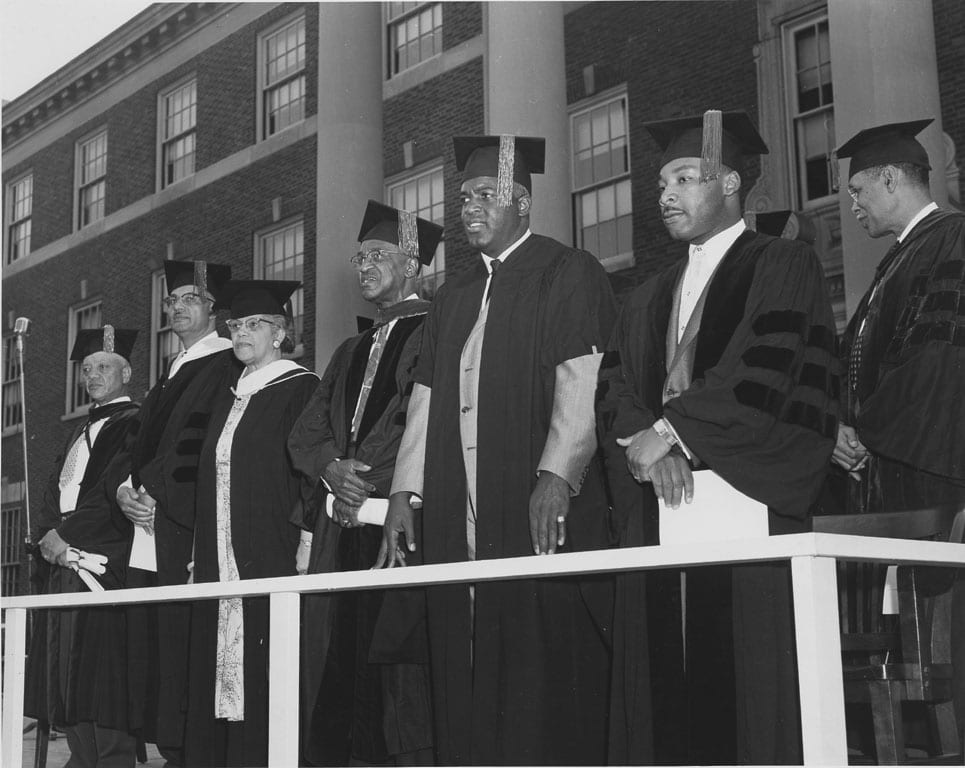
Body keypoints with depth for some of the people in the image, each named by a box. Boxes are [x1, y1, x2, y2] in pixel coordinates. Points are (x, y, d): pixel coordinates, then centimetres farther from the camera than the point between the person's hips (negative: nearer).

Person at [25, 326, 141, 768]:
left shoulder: (134, 424, -4)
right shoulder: (83, 431, 23)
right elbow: (55, 492, 19)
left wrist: (66, 532, -11)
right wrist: (54, 533, -1)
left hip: (105, 565, -9)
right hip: (66, 562, 9)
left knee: (100, 682, -10)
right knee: (66, 680, 7)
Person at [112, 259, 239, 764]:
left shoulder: (228, 364, -4)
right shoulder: (171, 374, 23)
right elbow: (141, 442, 20)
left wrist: (153, 490, -13)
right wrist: (125, 487, 1)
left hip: (187, 526, -8)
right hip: (147, 523, 8)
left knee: (181, 642, -10)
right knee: (148, 642, 6)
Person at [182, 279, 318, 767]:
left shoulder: (300, 389, -4)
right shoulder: (229, 398, 20)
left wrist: (303, 548, -19)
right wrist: (201, 552, 14)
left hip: (272, 562, -8)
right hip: (220, 565, 8)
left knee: (264, 686, -8)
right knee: (215, 677, 7)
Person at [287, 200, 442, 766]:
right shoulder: (352, 352, 24)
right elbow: (306, 433, 17)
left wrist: (366, 478, -13)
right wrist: (331, 467, -4)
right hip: (343, 528, 8)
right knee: (337, 677, 6)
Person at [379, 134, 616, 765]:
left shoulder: (569, 274, 0)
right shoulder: (455, 297, 21)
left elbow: (582, 381, -12)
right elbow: (426, 397, 18)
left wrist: (556, 474, -23)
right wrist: (405, 489, 9)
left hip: (541, 518, -6)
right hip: (458, 518, 7)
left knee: (542, 680, -6)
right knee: (466, 682, 6)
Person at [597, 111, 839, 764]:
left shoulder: (783, 267, 5)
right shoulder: (648, 302, 23)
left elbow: (762, 370, -10)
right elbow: (615, 390, 10)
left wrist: (669, 429, -11)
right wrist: (649, 447, -10)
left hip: (748, 502, -5)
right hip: (658, 510, 6)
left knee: (749, 686, -8)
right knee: (663, 686, 1)